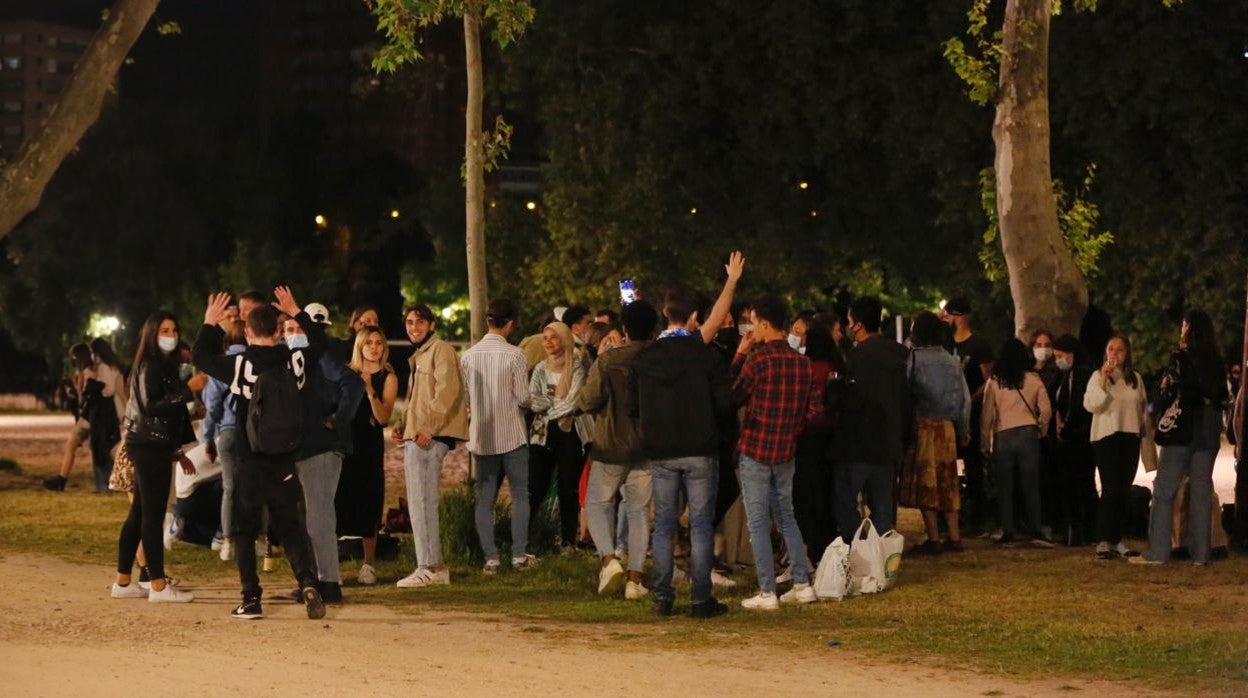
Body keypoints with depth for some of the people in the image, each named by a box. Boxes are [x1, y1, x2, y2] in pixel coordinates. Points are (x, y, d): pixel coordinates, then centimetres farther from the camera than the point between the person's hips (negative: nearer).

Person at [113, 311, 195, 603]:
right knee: (153, 515, -8)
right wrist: (188, 391, -27)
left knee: (139, 514, 11)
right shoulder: (150, 367, -12)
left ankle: (123, 582, 15)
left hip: (154, 446, 10)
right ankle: (159, 586, -7)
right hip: (149, 446, -10)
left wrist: (177, 451, 20)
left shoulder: (164, 365, 18)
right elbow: (151, 407, -22)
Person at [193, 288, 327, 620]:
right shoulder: (295, 361, -3)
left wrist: (210, 323, 12)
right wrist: (297, 313, 24)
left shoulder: (241, 365, -12)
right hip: (286, 464, 2)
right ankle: (308, 583, -14)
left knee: (245, 531, 10)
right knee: (292, 529, 8)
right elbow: (319, 343, 18)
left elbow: (199, 355, 1)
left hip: (250, 462, -2)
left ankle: (251, 599, 5)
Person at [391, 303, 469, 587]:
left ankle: (428, 567, -12)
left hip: (430, 437, -10)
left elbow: (447, 391, -18)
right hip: (416, 437, 10)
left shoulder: (441, 350, -5)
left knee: (421, 502, -12)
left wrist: (428, 428, -23)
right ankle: (436, 566, 15)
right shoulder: (419, 356, 25)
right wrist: (404, 426, 13)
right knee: (421, 502, 11)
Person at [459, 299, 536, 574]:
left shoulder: (468, 356, 0)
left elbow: (465, 397, 4)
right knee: (520, 494, 6)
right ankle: (519, 554, 2)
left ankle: (491, 557, 2)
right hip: (512, 435, -3)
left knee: (485, 499, 7)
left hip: (482, 437, 3)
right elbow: (523, 398, -10)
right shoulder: (514, 355, -11)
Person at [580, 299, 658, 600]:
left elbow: (587, 401, -11)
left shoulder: (607, 360, -14)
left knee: (597, 503, 14)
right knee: (639, 510, 11)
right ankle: (635, 578, 6)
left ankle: (609, 559, -9)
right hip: (646, 447, 2)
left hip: (611, 445, -2)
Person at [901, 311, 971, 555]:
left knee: (924, 483, -1)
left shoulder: (914, 358, -9)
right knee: (947, 482, 12)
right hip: (947, 427, 5)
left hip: (922, 425, -5)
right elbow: (965, 398, 12)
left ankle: (934, 539, -3)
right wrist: (964, 430, 22)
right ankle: (954, 537, 12)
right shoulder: (952, 362, 8)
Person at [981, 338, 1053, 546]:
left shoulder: (994, 382, -1)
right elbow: (1046, 410, -2)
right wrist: (1041, 431, 14)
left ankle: (1008, 533, 4)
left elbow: (987, 415, -1)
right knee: (1031, 486, 3)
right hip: (1028, 434, 1)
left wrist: (985, 443, 7)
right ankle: (1036, 531, -5)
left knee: (1004, 488, 6)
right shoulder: (1033, 379, 1)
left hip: (1003, 436, -1)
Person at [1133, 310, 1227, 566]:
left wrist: (1161, 424, 0)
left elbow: (1171, 395, -12)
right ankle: (1200, 552, 7)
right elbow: (1221, 396, 12)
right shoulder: (1216, 362, 7)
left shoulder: (1181, 358, -10)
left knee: (1164, 489, -2)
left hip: (1182, 429, -6)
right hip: (1209, 430, 6)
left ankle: (1158, 551, -6)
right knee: (1201, 489, 8)